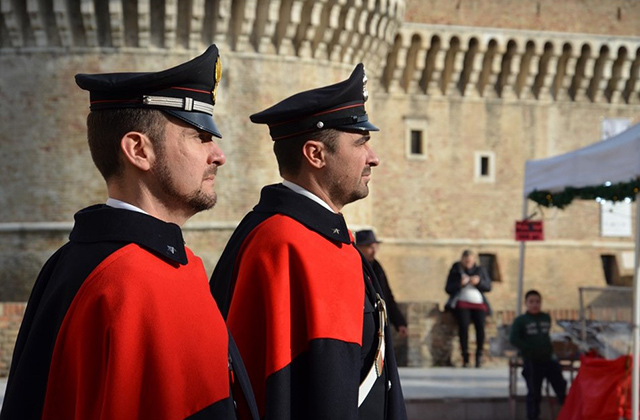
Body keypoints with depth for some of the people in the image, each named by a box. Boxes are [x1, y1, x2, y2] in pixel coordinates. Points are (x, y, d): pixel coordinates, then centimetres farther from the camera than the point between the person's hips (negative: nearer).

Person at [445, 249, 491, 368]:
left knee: (480, 325, -27)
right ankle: (465, 356, -25)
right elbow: (448, 289, 5)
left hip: (478, 302, 2)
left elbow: (488, 287, 11)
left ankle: (479, 354, -15)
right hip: (462, 302, -2)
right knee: (463, 324, -29)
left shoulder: (480, 270, 18)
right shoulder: (455, 271, 12)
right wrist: (460, 284, -12)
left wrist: (479, 282, -9)